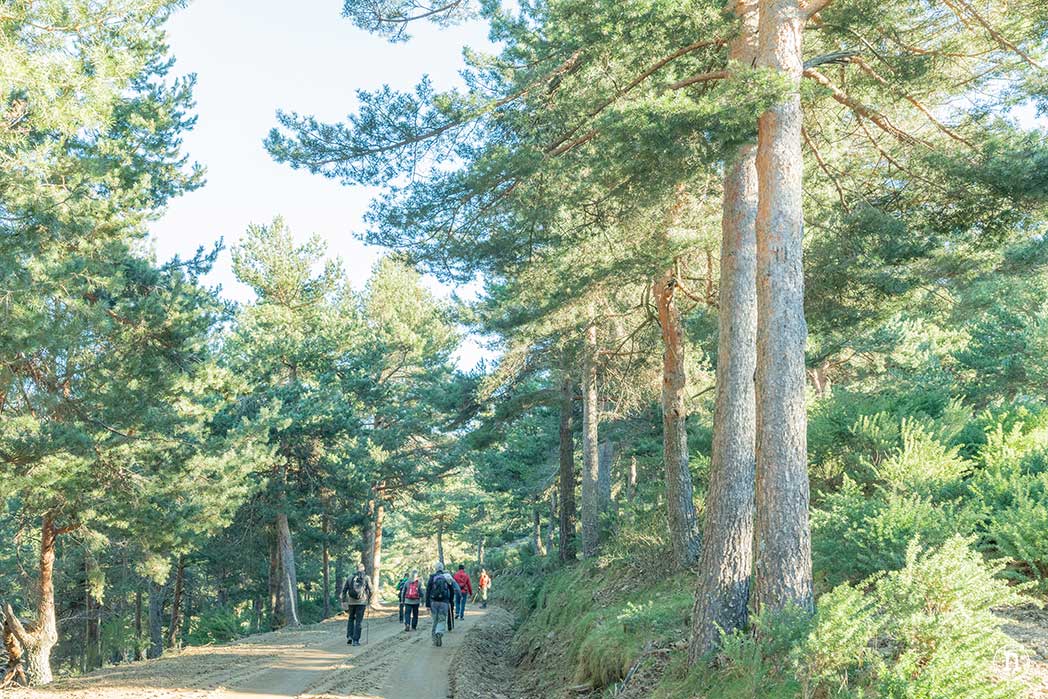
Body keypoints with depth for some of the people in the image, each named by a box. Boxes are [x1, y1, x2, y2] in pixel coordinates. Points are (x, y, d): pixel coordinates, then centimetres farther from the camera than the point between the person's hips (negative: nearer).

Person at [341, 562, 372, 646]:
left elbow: (344, 590, 5)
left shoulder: (350, 577, 6)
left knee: (351, 619, 20)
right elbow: (370, 590, -3)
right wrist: (369, 600, 9)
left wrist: (343, 601, 8)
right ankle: (355, 640, -1)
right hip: (361, 602, -2)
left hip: (351, 602, 2)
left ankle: (349, 636, 9)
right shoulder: (366, 578, 0)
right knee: (359, 621, 3)